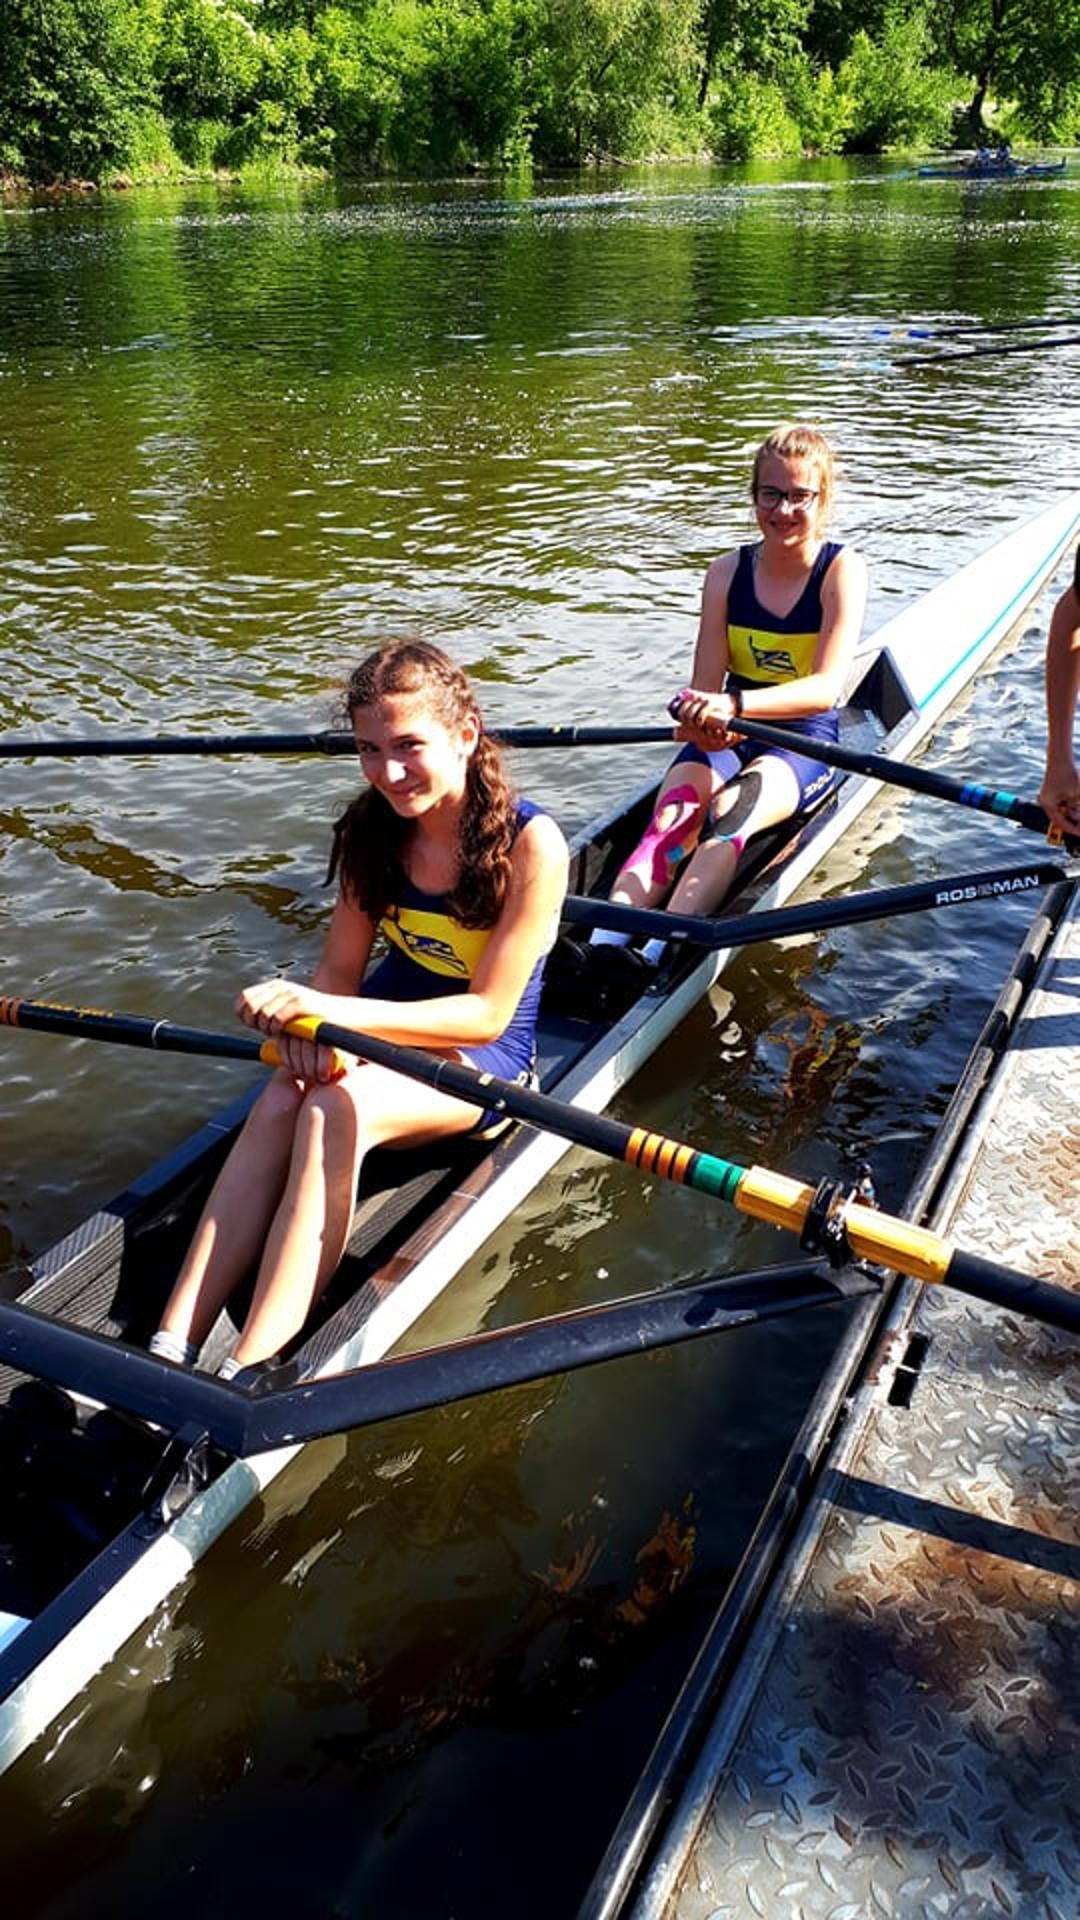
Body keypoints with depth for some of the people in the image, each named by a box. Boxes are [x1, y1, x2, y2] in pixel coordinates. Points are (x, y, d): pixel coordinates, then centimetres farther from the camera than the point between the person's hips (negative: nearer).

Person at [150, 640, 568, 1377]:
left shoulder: (530, 842, -20)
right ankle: (169, 1351, -31)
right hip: (386, 1027, 5)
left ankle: (245, 1378, -35)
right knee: (280, 1102, -28)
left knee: (336, 1108, -34)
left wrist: (330, 1012, -32)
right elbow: (340, 968, 0)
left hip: (486, 1056, -4)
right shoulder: (372, 830, -4)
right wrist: (309, 1024, -25)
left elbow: (486, 1013, -22)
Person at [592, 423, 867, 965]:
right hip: (725, 738, 3)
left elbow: (825, 688, -23)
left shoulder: (842, 569, -9)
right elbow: (706, 684, -4)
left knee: (731, 814, -34)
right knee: (672, 820, -28)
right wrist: (702, 720, -29)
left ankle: (658, 956, -52)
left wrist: (736, 705, -40)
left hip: (805, 742, -3)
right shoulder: (727, 572, 2)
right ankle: (601, 946, -47)